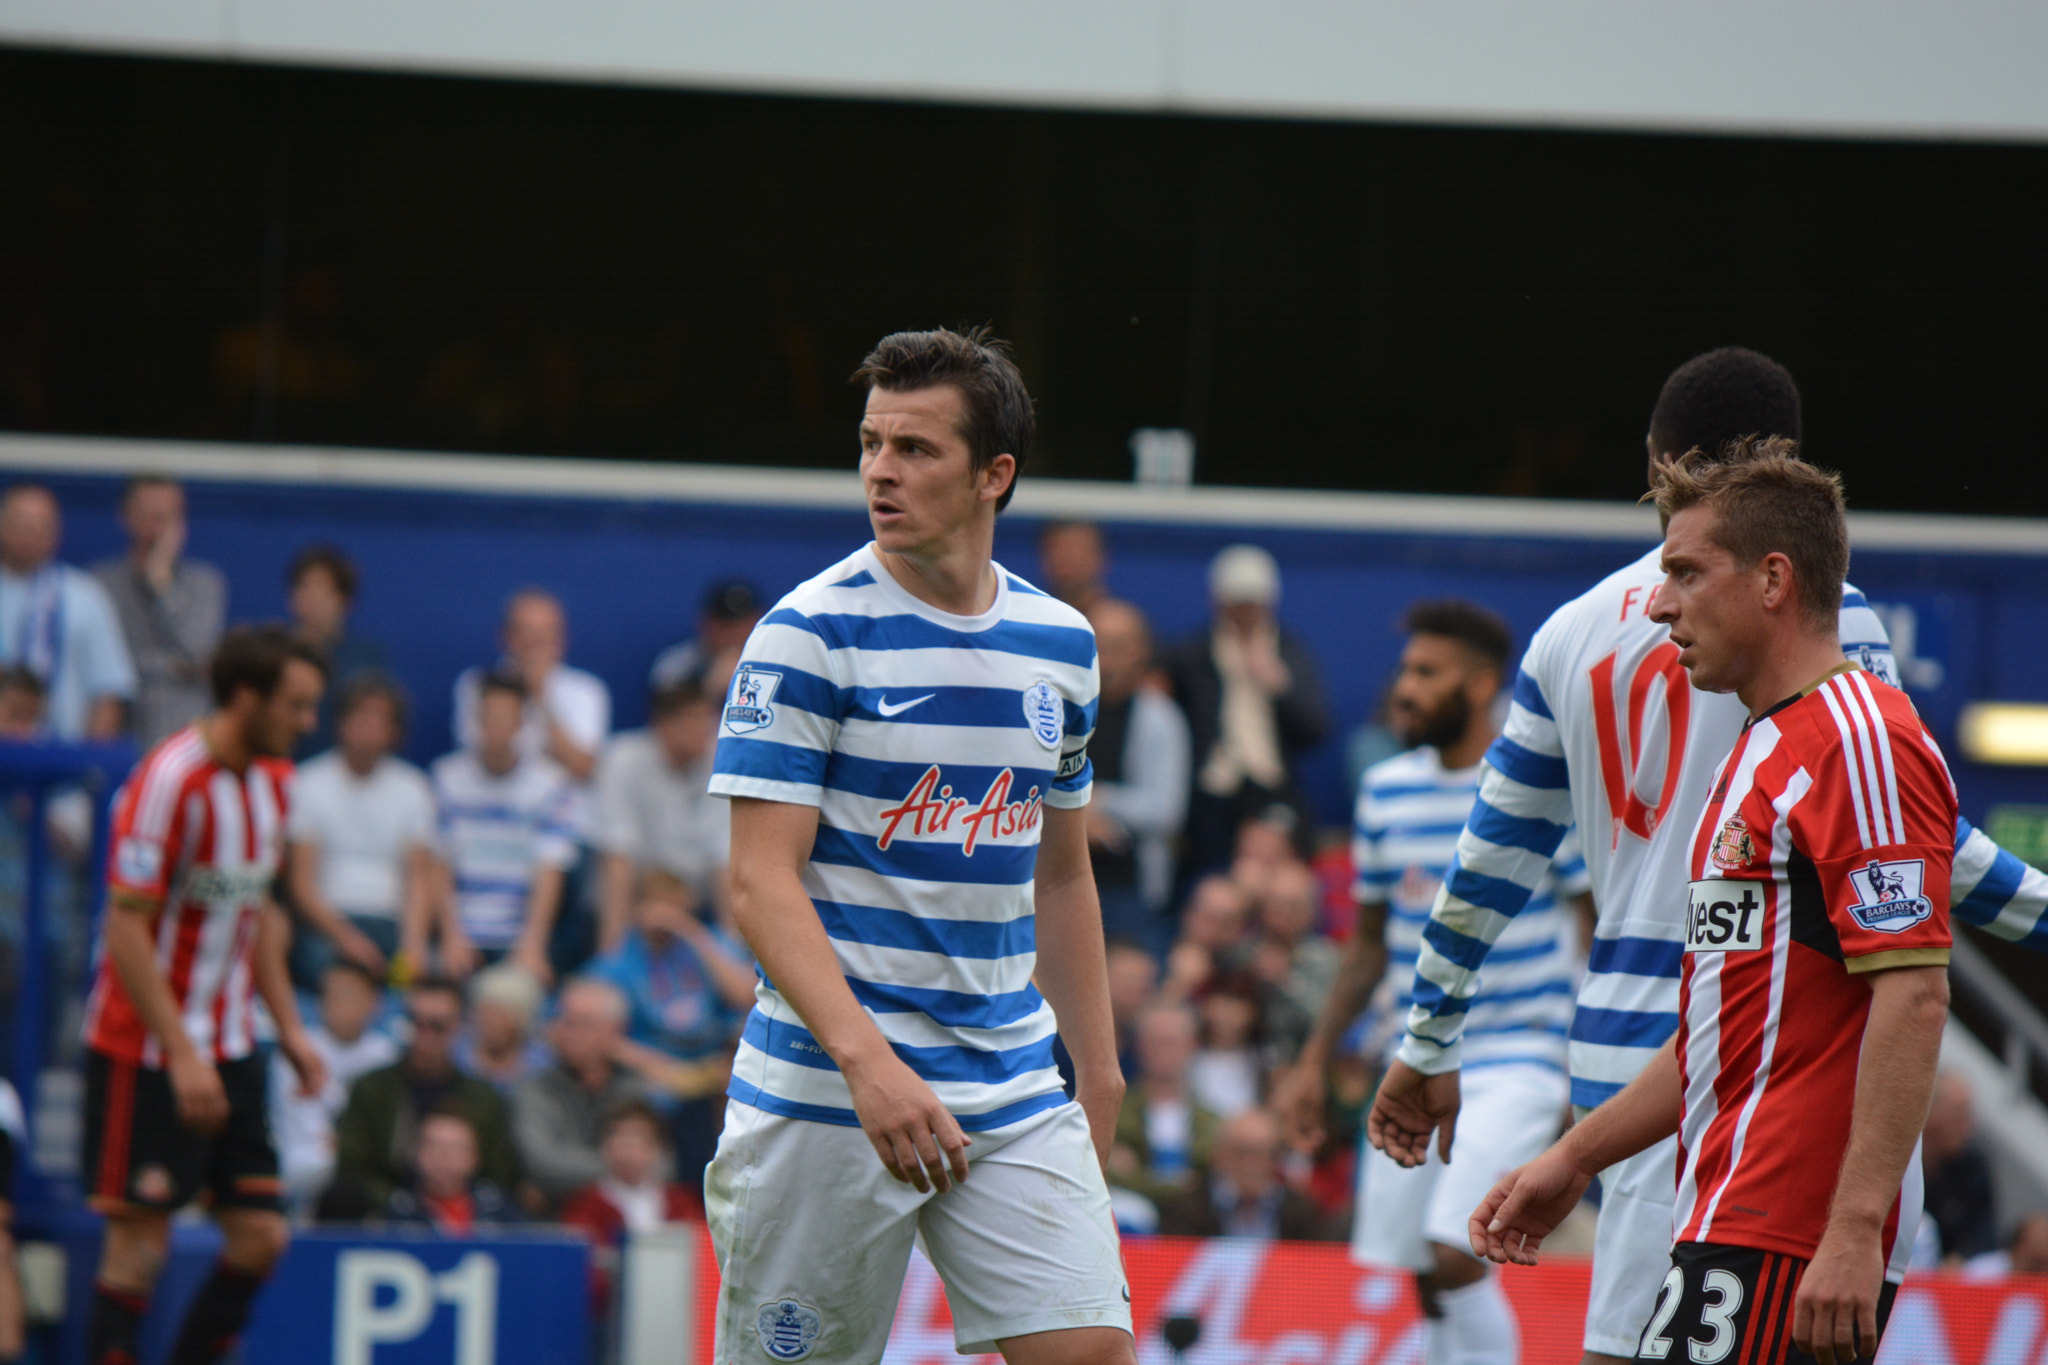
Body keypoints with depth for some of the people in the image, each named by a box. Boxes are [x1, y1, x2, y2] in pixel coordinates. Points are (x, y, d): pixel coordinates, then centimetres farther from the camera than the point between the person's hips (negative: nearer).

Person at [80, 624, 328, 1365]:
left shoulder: (274, 779, 7)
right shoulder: (170, 781, -19)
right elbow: (126, 928, -20)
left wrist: (289, 1027, 14)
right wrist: (181, 1057, -24)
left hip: (230, 1049, 8)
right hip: (145, 1053, -8)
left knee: (260, 1235, 3)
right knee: (139, 1242, -6)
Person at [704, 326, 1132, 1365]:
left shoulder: (1060, 644, 9)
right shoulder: (809, 634, -8)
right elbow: (761, 882, -14)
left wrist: (1097, 1071, 18)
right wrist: (869, 1062, -26)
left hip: (1015, 1093, 4)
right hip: (825, 1087, -4)